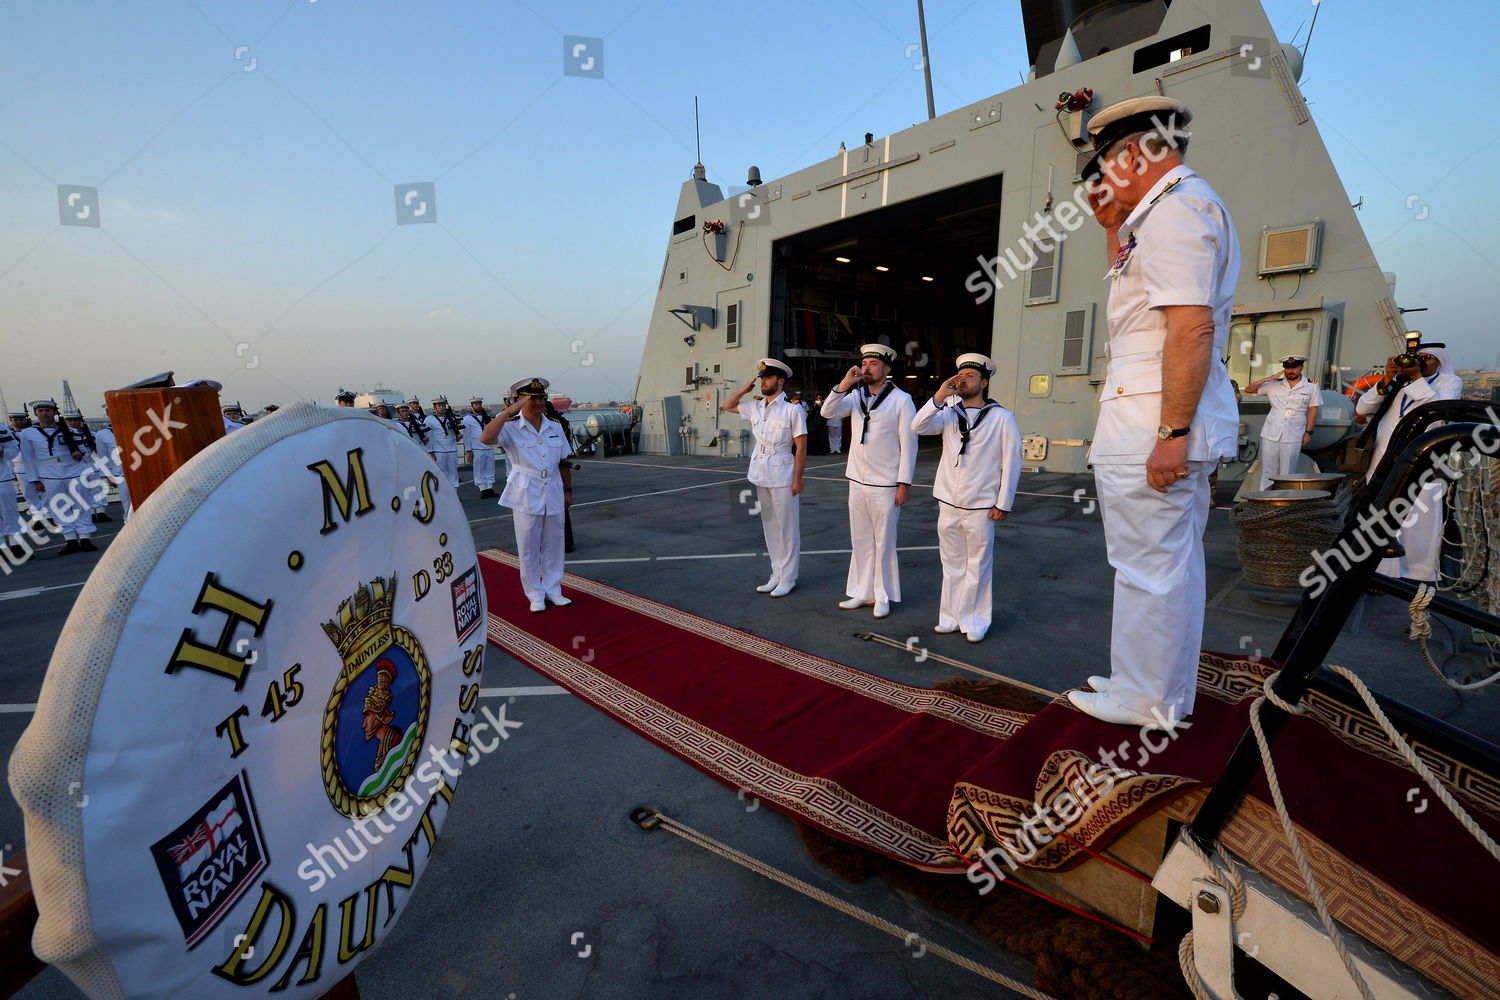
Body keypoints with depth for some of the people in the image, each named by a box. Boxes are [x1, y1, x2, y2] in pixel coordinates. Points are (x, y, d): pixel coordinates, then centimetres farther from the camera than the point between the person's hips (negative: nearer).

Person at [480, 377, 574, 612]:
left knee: (554, 546, 11)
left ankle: (553, 590, 26)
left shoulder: (555, 427, 7)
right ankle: (535, 595, 18)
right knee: (528, 548, 4)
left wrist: (568, 490, 11)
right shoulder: (511, 427, -6)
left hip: (554, 495, 4)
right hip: (526, 496, -4)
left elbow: (565, 461, 12)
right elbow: (485, 438, -27)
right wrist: (509, 411, -28)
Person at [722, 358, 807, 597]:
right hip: (760, 476, 7)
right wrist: (745, 388, 9)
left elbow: (801, 447, -11)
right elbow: (727, 406, 22)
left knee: (787, 528, 3)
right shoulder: (755, 407, 8)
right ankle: (776, 575, 24)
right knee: (769, 527, 13)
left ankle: (788, 579, 13)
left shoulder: (792, 409, -9)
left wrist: (797, 478, -14)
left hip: (782, 478, -6)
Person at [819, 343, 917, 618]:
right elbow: (828, 412, -5)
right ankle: (863, 593, 24)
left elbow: (908, 444, -10)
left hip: (885, 484, -5)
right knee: (860, 540, 12)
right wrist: (845, 382, -14)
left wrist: (904, 484, -12)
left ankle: (883, 597, 17)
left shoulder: (901, 400, -9)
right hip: (857, 481, 6)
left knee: (883, 542, 4)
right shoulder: (856, 396, 7)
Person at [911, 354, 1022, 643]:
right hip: (948, 505, 4)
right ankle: (951, 617, 24)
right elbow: (918, 426, -9)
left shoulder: (1001, 417, -4)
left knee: (978, 567, 6)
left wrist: (1003, 503, -7)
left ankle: (975, 622, 19)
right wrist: (940, 396, -16)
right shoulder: (949, 413, 6)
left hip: (981, 507, -4)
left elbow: (1012, 462, -5)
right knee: (952, 564, 13)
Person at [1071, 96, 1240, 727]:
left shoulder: (1172, 207, -12)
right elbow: (1133, 290, 33)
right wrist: (1113, 226, 24)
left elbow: (1192, 327, -23)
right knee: (1173, 559, 17)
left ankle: (1148, 702, 14)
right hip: (1173, 420, 11)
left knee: (1149, 565, -1)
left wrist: (1171, 432, -24)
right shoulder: (1188, 203, 21)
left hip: (1151, 420, -11)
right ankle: (1168, 689, 32)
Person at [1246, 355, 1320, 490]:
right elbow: (1248, 390, 9)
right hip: (1270, 434, 1)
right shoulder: (1274, 385, 8)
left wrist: (1308, 432, 2)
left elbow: (1313, 410, 7)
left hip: (1293, 437, -1)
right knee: (1267, 471, 3)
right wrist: (1268, 378, -2)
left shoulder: (1311, 386, 6)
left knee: (1287, 473, 1)